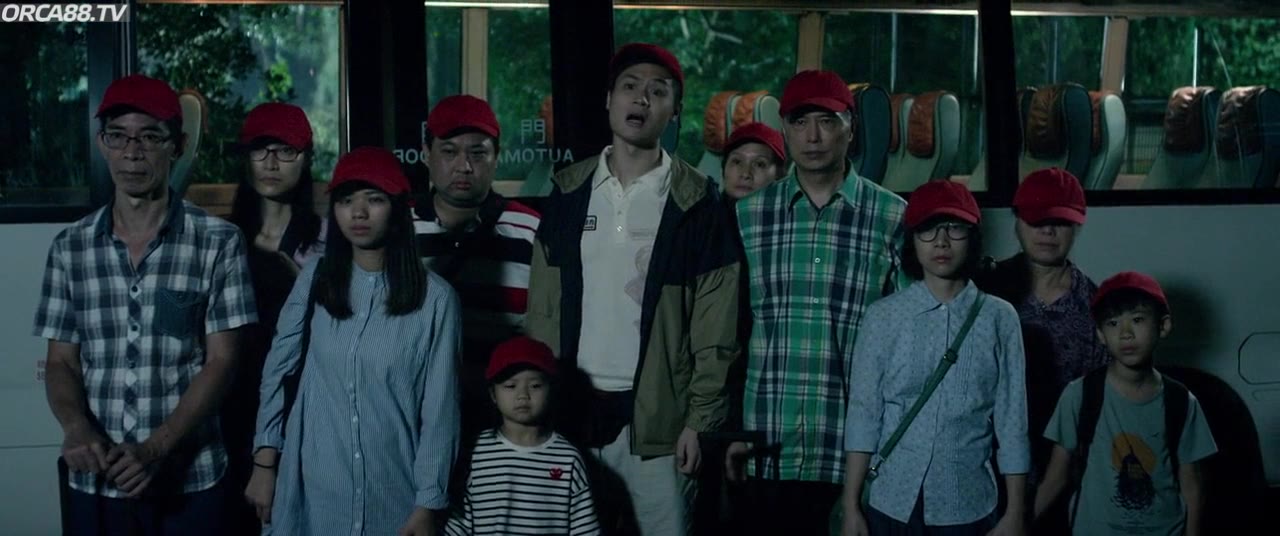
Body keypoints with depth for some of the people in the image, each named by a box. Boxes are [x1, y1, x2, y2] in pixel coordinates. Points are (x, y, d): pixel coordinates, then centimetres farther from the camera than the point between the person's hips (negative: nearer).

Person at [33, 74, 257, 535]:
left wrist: (154, 449, -17)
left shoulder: (218, 242, -5)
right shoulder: (70, 248, 5)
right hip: (94, 485, 3)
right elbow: (60, 363, 6)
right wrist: (77, 427, -13)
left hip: (189, 483, -2)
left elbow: (221, 361, -7)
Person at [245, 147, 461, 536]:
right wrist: (264, 462, 1)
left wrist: (429, 503, -5)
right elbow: (278, 372, 5)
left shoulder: (433, 297, -8)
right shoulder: (314, 278, 0)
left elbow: (439, 409, -6)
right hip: (312, 491, 2)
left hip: (393, 495, -2)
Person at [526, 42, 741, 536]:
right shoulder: (568, 192, 5)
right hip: (574, 406, 3)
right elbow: (543, 306, 6)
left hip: (657, 413, -3)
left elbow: (713, 326, -5)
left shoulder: (695, 202, -4)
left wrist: (699, 419, -8)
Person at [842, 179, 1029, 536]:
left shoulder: (999, 319, -2)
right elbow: (864, 413, -2)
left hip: (969, 507, 0)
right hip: (892, 504, 0)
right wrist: (851, 506, -3)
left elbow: (1012, 421, -1)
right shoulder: (883, 317, -1)